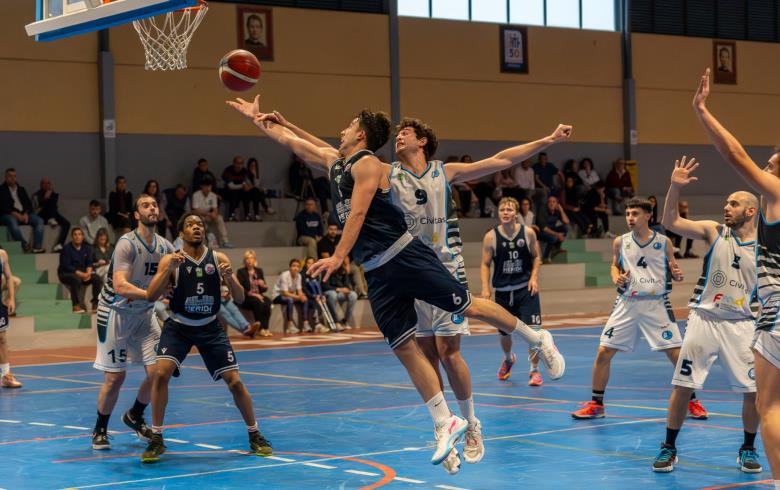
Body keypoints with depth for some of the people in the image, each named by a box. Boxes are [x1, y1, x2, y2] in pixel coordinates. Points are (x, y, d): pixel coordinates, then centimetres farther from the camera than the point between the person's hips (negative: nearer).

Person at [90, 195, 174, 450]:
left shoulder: (165, 246, 0)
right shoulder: (127, 244, -20)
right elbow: (120, 286, -30)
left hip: (144, 314, 6)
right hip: (116, 312, -5)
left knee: (158, 371, -4)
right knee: (115, 378, -4)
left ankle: (135, 417, 22)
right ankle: (100, 430, 18)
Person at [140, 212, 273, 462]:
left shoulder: (219, 259, -6)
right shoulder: (171, 260, -11)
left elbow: (240, 299, -7)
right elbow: (151, 297, -21)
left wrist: (230, 278, -27)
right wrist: (169, 270, -34)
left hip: (210, 327, 1)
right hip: (178, 326, -1)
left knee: (235, 381, -4)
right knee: (161, 374, -21)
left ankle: (255, 436, 14)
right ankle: (156, 439, -8)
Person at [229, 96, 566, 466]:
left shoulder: (367, 163, -6)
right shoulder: (333, 161, 18)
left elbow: (358, 213, -16)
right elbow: (291, 141, 28)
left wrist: (337, 257, -23)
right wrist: (257, 118, 28)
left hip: (406, 255, -7)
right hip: (376, 272, 7)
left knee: (468, 307, -5)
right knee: (405, 349, 0)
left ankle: (537, 339, 16)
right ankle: (445, 424, 2)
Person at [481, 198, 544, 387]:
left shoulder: (528, 233, -4)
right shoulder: (491, 237, -5)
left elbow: (537, 257, 7)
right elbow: (485, 264, -1)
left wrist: (534, 277, -7)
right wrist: (485, 288, -11)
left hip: (526, 288, -1)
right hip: (503, 291, 1)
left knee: (532, 329, -12)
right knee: (504, 332, 13)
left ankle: (534, 370, 2)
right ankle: (508, 359, 46)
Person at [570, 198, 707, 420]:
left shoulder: (663, 242, 0)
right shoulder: (620, 242, 4)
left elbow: (672, 268, 10)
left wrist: (677, 274, -13)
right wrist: (616, 278, -3)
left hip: (656, 304, -2)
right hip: (627, 303, 2)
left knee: (677, 355, -6)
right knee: (603, 353, -2)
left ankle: (692, 402, 12)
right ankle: (596, 404, 13)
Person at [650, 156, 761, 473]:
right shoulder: (714, 232, 0)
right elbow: (670, 223, -10)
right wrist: (675, 188, -23)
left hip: (742, 325, 1)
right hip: (704, 319, -1)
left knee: (754, 391, -1)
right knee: (683, 387, 0)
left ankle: (748, 449, 20)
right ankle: (669, 448, 14)